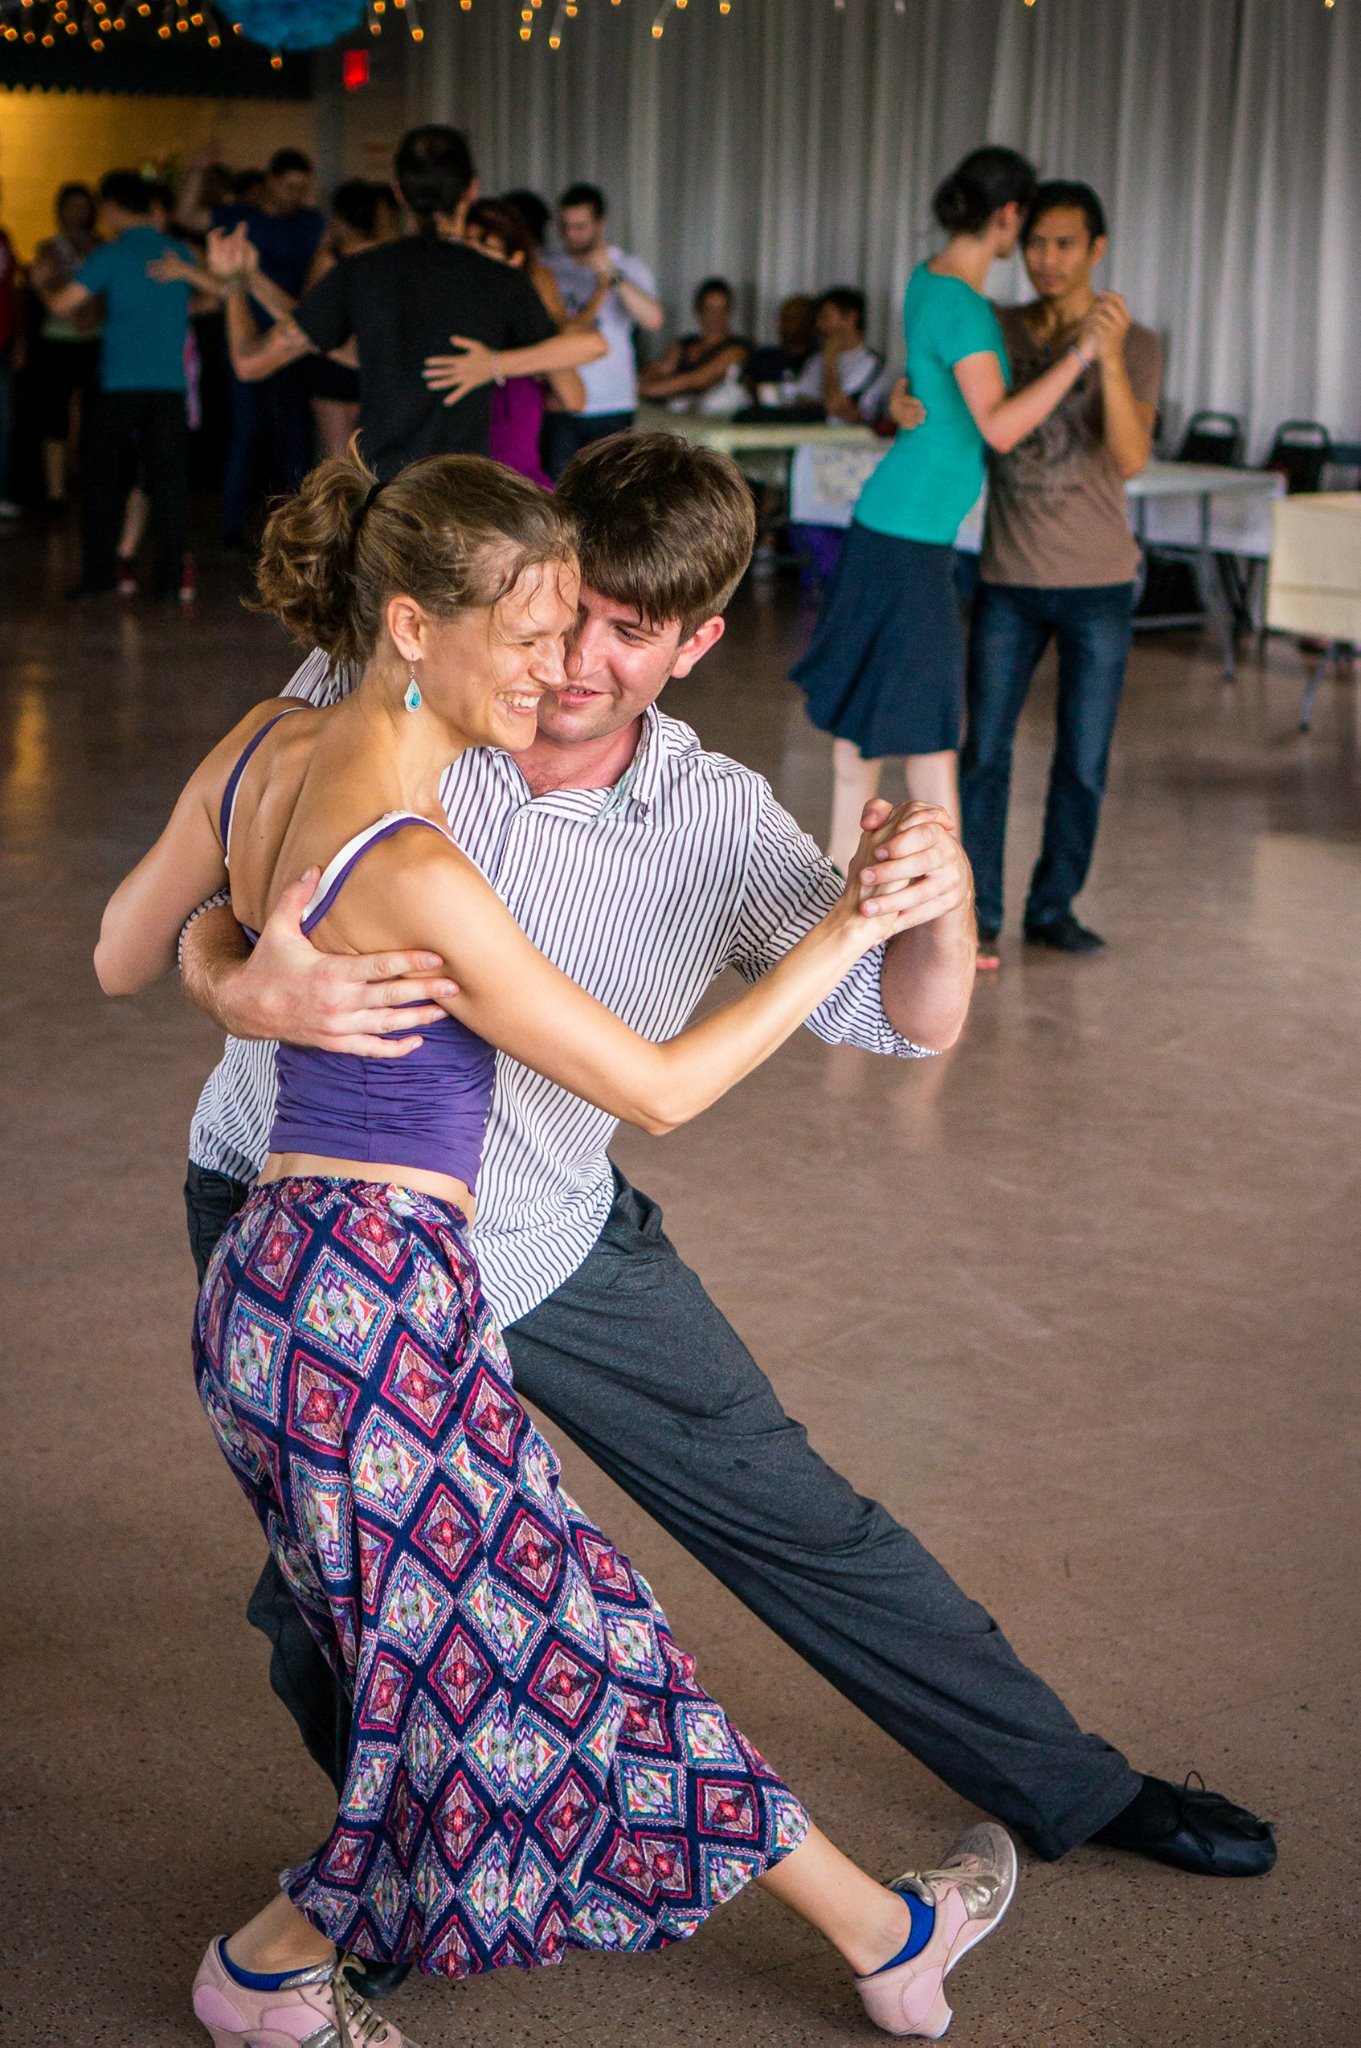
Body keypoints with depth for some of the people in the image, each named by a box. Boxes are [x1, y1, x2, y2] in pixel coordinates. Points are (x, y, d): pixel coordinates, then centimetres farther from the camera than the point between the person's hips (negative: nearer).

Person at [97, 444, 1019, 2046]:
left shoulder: (263, 752, 1)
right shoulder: (415, 875, -24)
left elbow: (121, 961, 16)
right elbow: (659, 1086, -14)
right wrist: (851, 927, -10)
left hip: (270, 1290, 8)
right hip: (372, 1304, -8)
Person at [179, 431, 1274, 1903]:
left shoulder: (719, 824, -13)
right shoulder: (363, 695, -17)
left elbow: (906, 1021, -15)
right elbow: (198, 899, -14)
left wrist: (937, 906, -39)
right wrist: (242, 992, -40)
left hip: (550, 1234, 1)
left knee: (791, 1515, 9)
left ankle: (1067, 1787, 27)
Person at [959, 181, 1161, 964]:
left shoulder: (1135, 345, -4)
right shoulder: (998, 332, 3)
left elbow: (1131, 459, -17)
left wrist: (1108, 355, -28)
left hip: (1097, 585, -1)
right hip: (1009, 580, 1)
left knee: (1084, 762, 4)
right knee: (985, 750, -1)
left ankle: (1055, 907, 17)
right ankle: (976, 914, 6)